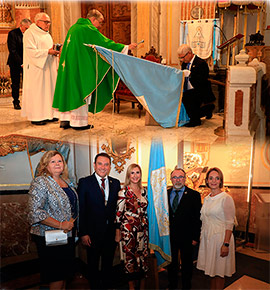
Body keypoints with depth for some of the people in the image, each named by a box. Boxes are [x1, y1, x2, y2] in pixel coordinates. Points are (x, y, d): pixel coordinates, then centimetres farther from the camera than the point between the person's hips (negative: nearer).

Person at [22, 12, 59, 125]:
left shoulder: (47, 34, 19)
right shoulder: (29, 33, -8)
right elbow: (31, 51, -18)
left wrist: (54, 51, 2)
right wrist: (47, 51, -24)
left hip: (48, 67, 8)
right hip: (36, 68, -8)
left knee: (48, 89, 7)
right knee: (37, 91, -6)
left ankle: (47, 113, 13)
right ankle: (36, 117, -2)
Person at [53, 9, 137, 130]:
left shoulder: (73, 27, 16)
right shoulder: (88, 29, -11)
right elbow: (105, 43, -12)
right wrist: (126, 47, -7)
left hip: (68, 66, 9)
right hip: (81, 67, -8)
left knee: (69, 91, 11)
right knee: (81, 92, -1)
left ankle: (65, 120, 14)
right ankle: (79, 122, 3)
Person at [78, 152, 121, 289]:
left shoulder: (116, 183, 4)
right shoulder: (84, 182, -7)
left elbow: (118, 207, 6)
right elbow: (81, 210, -8)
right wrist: (83, 233, -12)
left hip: (111, 232, 3)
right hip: (93, 232, -3)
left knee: (108, 264, 18)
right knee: (93, 265, 14)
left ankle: (107, 285, 36)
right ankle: (94, 286, 33)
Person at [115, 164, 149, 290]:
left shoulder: (144, 191, 8)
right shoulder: (124, 192, -8)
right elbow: (119, 213, -8)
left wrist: (147, 229, 14)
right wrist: (117, 233, -8)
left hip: (142, 229, 5)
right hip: (128, 230, -5)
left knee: (143, 256, 9)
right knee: (130, 257, 3)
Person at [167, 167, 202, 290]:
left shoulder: (194, 195, -6)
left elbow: (197, 218, -7)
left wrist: (196, 237, -10)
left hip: (186, 238, -3)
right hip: (169, 237, 3)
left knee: (187, 264, 13)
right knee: (171, 263, 17)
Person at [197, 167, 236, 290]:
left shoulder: (226, 198, -13)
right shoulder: (206, 199, 9)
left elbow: (229, 223, -15)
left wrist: (226, 244, -20)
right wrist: (199, 237, 11)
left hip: (220, 237, -6)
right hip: (207, 237, 6)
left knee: (219, 271, 4)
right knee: (211, 269, 15)